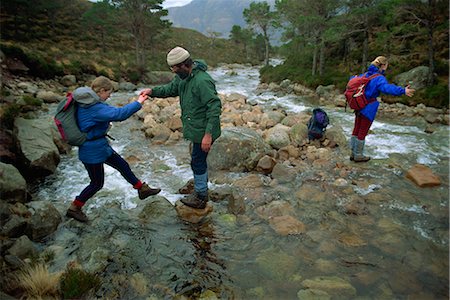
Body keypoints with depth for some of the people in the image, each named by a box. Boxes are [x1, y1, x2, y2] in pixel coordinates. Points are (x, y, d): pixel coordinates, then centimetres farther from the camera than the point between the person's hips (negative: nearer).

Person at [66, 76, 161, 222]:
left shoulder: (87, 103, 3)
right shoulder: (95, 108, -28)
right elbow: (119, 114, -36)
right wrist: (138, 103, -28)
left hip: (101, 147, 10)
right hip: (93, 151, -10)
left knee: (123, 165, 16)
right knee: (97, 183, 6)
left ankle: (142, 189, 30)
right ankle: (74, 209, 22)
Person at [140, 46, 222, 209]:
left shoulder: (202, 81, -28)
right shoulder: (183, 76, 3)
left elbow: (215, 107, -29)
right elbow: (171, 88, 16)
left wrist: (208, 134, -31)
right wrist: (152, 91, -3)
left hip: (203, 131, -10)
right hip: (196, 129, 10)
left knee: (197, 162, 4)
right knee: (198, 160, 23)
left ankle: (200, 198, 23)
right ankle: (201, 189, 44)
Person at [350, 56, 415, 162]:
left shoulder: (366, 74, 9)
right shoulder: (379, 78, -16)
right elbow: (387, 87, -35)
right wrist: (403, 91, -44)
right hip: (368, 109, -8)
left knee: (356, 130, 14)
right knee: (362, 133, 2)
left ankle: (353, 153, 24)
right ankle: (358, 156, 13)